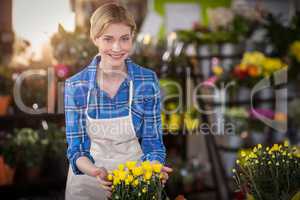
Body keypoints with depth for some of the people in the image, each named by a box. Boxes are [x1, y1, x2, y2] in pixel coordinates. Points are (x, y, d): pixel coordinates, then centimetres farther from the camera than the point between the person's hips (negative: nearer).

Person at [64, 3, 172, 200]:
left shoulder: (148, 81, -9)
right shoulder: (76, 85, -10)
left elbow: (152, 142, -6)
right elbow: (76, 148, -7)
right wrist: (94, 171, -27)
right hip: (88, 183, 0)